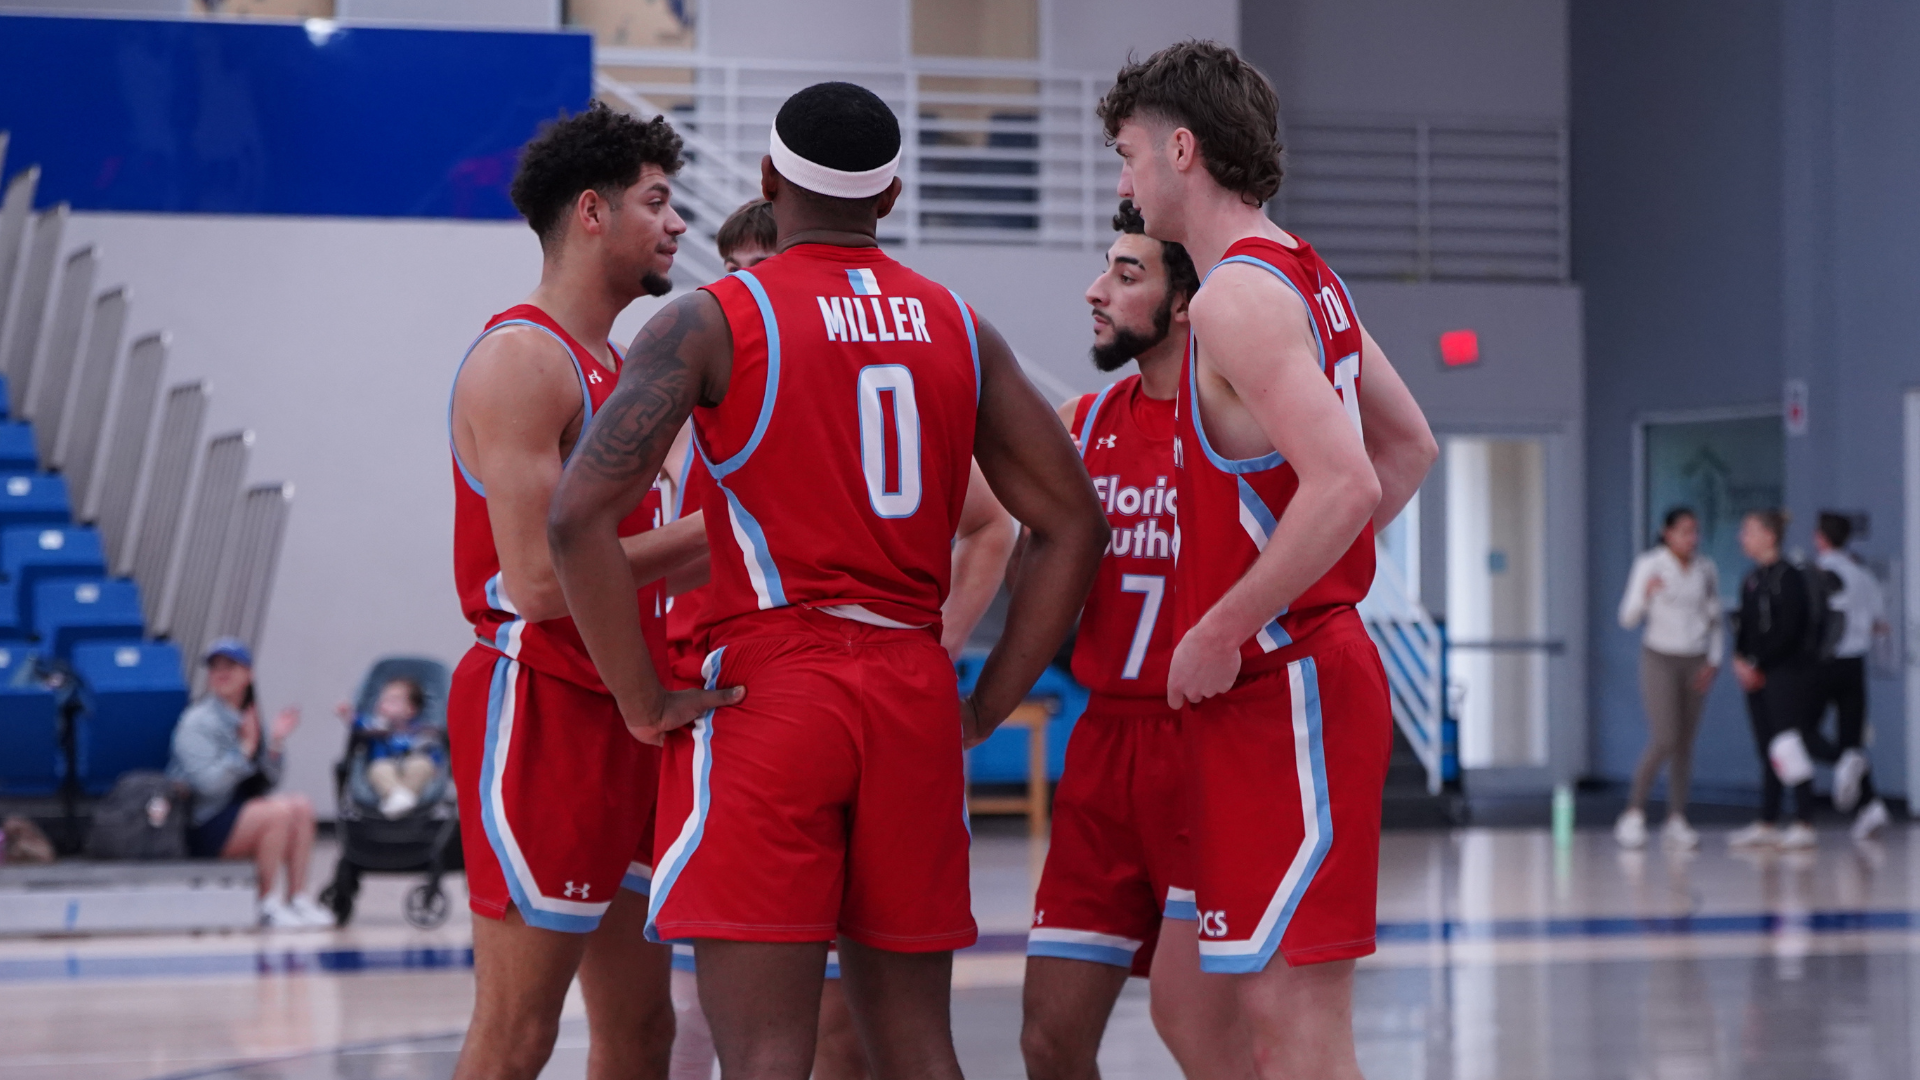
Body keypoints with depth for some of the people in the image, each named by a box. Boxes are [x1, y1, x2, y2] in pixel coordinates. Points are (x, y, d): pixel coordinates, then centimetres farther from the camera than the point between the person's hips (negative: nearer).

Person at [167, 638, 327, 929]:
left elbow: (267, 783, 10)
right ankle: (268, 905, -20)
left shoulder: (247, 717, 13)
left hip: (240, 812, 8)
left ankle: (298, 899, -13)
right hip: (199, 830, -8)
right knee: (278, 811, -26)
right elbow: (207, 782, -22)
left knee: (301, 805, -11)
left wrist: (274, 743, -5)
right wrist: (245, 748, -22)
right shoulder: (197, 721, -10)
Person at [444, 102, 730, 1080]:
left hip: (618, 720, 10)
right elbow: (538, 580, -21)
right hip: (538, 710, -10)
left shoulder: (618, 365, 18)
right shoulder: (520, 358, -12)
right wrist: (704, 534, -15)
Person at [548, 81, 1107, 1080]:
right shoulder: (959, 331, 11)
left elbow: (579, 515, -15)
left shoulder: (711, 322, -3)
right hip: (915, 699, 5)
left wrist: (643, 703, -8)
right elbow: (1074, 524, 12)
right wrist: (984, 708, 12)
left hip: (764, 694, -5)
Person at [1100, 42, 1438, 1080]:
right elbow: (1410, 445, 25)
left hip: (1282, 686, -10)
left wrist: (1223, 632, -20)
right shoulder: (1305, 278, 15)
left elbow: (1344, 488, -27)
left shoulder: (1236, 298, -16)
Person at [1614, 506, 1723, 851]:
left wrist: (1714, 661, 2)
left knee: (1685, 743, 4)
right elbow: (1628, 618, -7)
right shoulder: (1649, 565, -5)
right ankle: (1634, 815, -2)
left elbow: (1715, 621, 14)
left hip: (1695, 663, 4)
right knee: (1664, 739, -14)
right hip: (1660, 658, -4)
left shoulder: (1706, 570, 6)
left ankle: (1676, 821, 8)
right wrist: (1646, 594, -26)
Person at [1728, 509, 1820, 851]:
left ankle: (1804, 825, -4)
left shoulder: (1788, 576, -11)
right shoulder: (1752, 579, 14)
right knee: (1767, 752, 9)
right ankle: (1767, 825, 11)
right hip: (1756, 676, 8)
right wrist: (1740, 659, 0)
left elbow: (1788, 631, -16)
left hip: (1786, 672, -8)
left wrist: (1758, 665, -15)